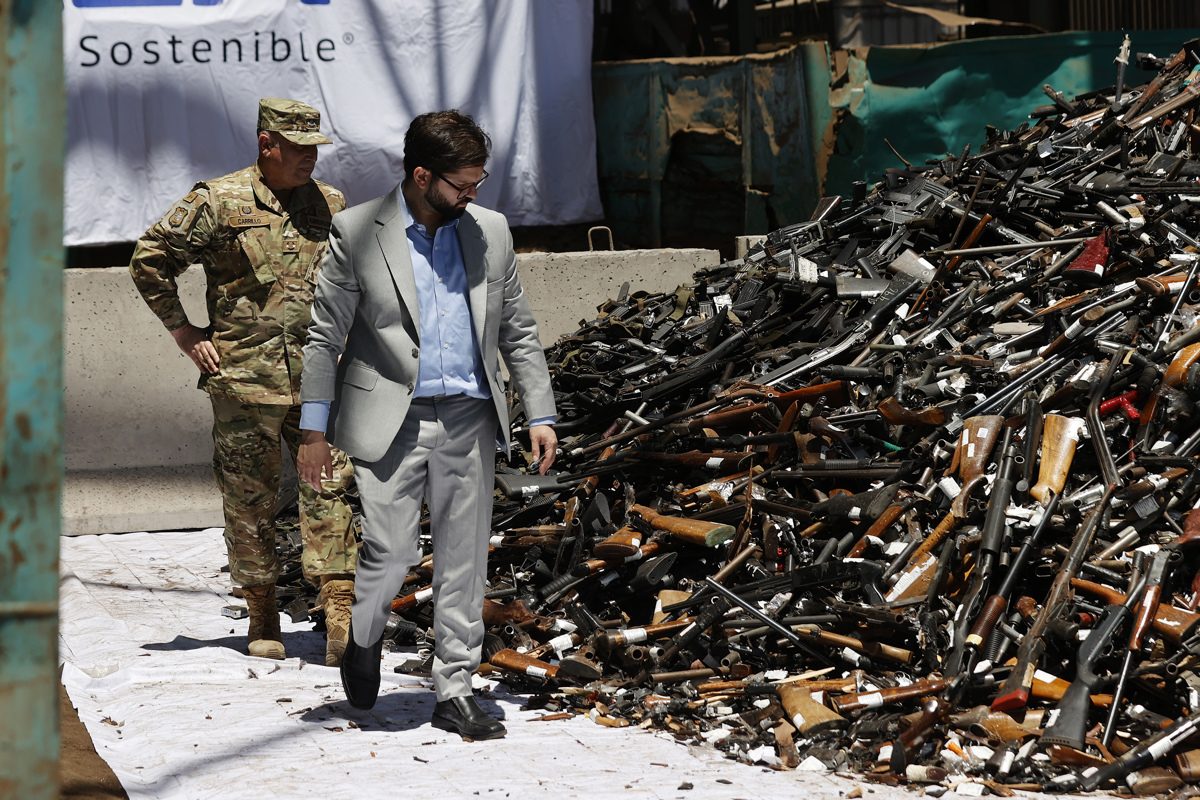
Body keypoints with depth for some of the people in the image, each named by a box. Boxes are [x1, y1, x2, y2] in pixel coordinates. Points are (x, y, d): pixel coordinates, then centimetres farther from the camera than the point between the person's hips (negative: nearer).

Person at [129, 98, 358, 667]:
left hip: (319, 378, 2)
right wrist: (182, 331, 1)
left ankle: (341, 615, -12)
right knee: (250, 498, 5)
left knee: (329, 489, -8)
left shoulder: (331, 207, 9)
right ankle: (261, 616, 17)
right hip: (244, 378, -2)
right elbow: (150, 259, 2)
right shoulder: (218, 202, -4)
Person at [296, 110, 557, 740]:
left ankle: (454, 692, 13)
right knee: (392, 551, -10)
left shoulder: (489, 233, 8)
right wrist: (314, 430, -3)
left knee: (463, 561, 4)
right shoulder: (356, 233, -3)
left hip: (468, 420, 4)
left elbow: (517, 332, 15)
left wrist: (541, 415, 9)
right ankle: (364, 639, 21)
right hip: (392, 421, -3)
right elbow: (326, 336, -1)